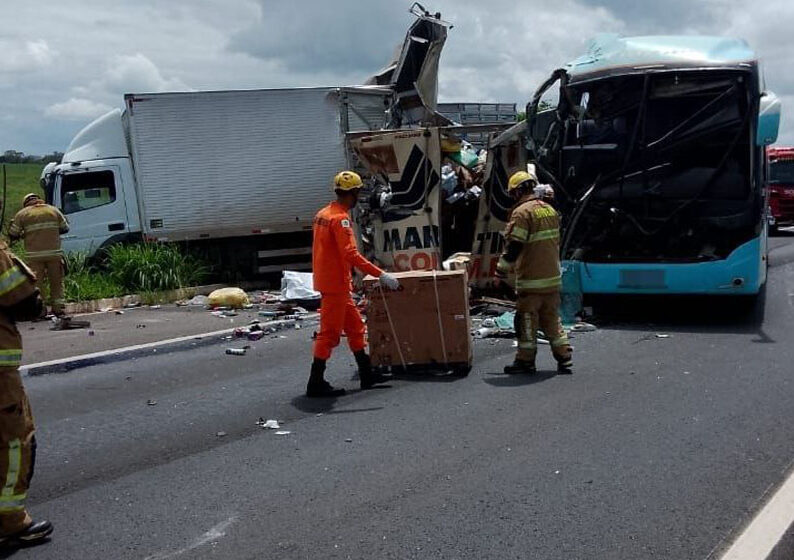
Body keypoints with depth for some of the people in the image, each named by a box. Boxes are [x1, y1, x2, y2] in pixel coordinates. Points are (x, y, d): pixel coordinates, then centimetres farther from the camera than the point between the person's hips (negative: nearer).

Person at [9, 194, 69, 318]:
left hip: (34, 255, -2)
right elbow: (65, 228, 15)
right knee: (57, 282, 12)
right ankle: (58, 309, 12)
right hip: (54, 253, 2)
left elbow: (12, 235, 3)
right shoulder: (54, 210, 10)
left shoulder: (22, 214, 3)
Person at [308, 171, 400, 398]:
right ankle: (316, 383, 0)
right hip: (336, 284, -10)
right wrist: (381, 275, -28)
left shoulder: (324, 214, 12)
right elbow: (351, 255, -27)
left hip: (329, 281, 10)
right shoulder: (340, 218, -18)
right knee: (330, 332, -5)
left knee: (355, 326, 15)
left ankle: (366, 374, 22)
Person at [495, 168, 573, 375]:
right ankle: (564, 358, 15)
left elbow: (513, 247, -17)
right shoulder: (550, 210, 12)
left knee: (527, 320, 1)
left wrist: (501, 272, -7)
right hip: (553, 277, 8)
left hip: (531, 280, -8)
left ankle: (526, 360, 7)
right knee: (552, 319, 14)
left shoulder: (522, 212, -14)